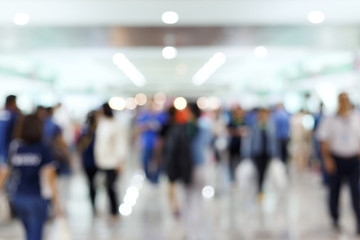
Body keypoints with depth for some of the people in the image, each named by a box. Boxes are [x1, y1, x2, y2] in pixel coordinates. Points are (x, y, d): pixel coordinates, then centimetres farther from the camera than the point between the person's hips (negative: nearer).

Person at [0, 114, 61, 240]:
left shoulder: (14, 148, -1)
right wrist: (56, 201, -14)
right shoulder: (43, 149, -10)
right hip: (36, 198, -4)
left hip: (17, 197, 4)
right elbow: (49, 175, -16)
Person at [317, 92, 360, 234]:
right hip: (336, 159, -1)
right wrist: (327, 159, -10)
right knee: (334, 190, 9)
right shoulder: (330, 120, -1)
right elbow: (324, 141, -2)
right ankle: (335, 219, 26)